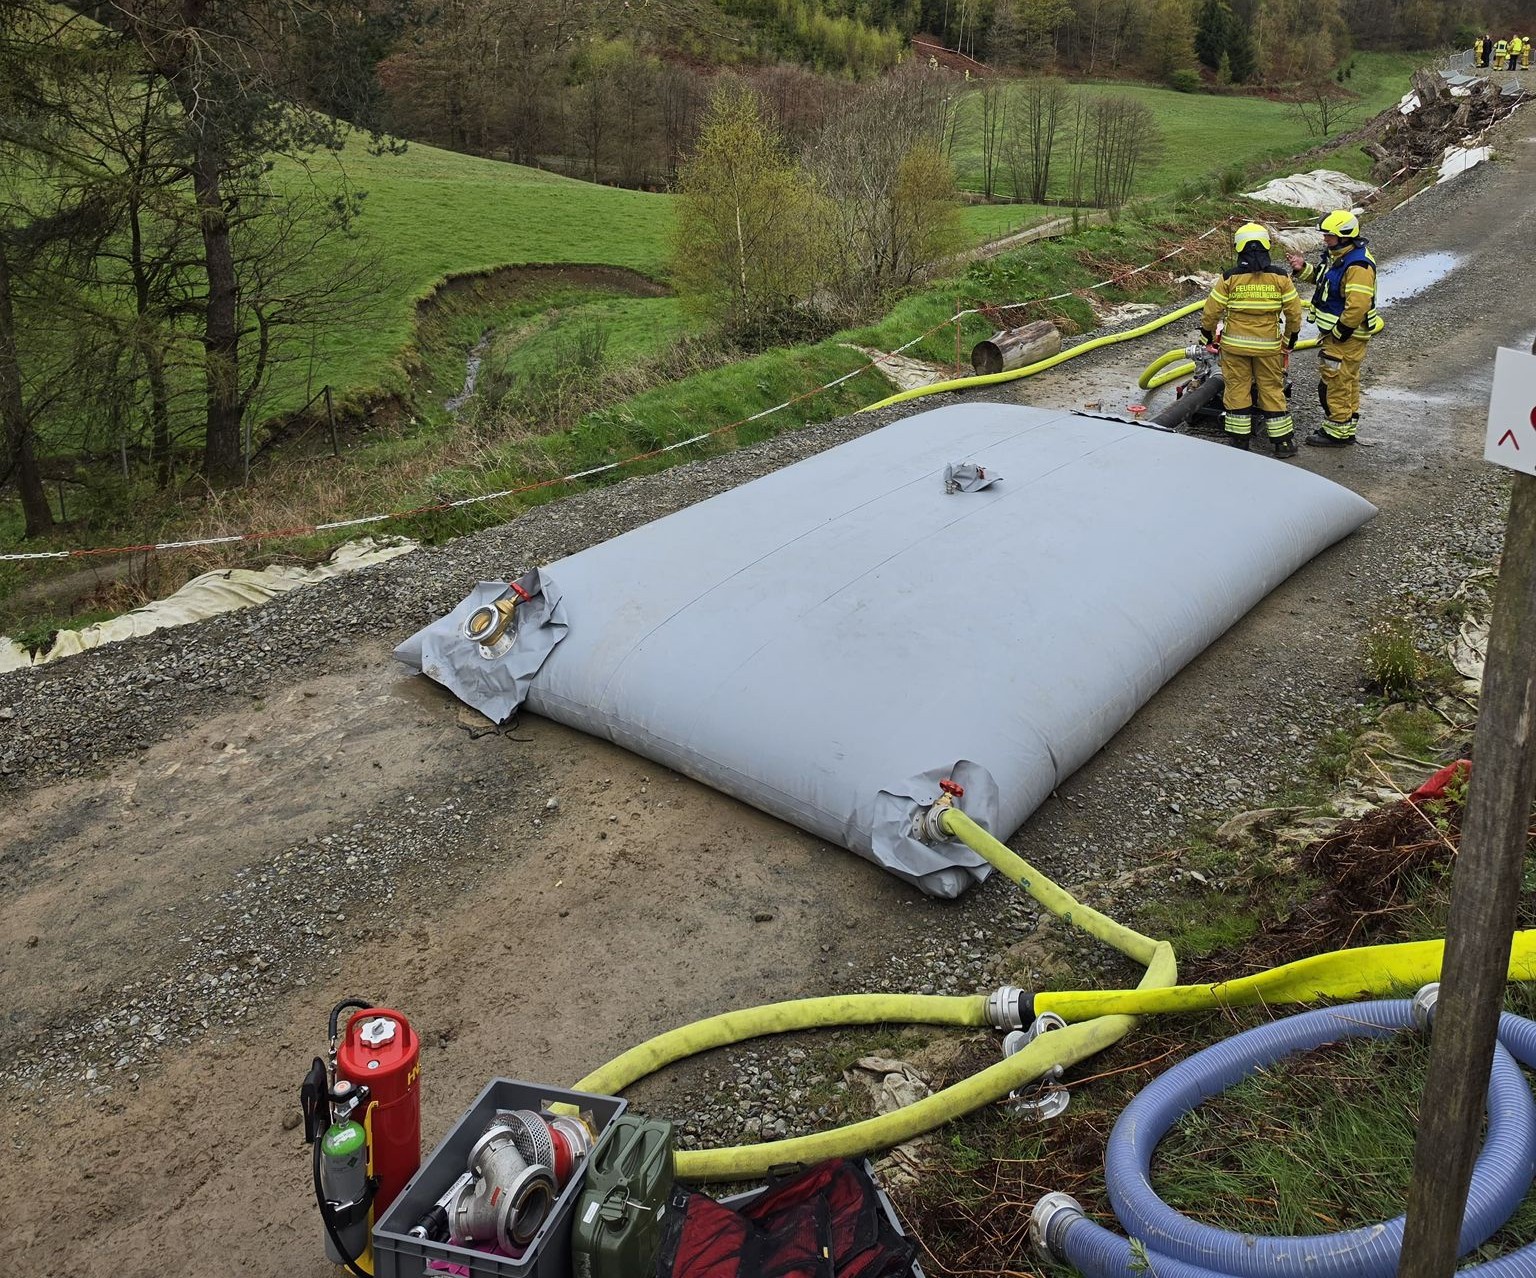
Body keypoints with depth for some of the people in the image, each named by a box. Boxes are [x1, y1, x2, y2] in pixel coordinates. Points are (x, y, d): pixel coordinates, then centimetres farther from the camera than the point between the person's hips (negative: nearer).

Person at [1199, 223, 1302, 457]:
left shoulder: (1229, 278, -8)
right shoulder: (1280, 277, -4)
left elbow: (1212, 310, -3)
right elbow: (1294, 310, 2)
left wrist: (1207, 332, 15)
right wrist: (1291, 335, 18)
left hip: (1235, 344, -1)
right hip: (1268, 345, 1)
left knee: (1237, 390, 8)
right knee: (1272, 390, 9)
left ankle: (1239, 439, 12)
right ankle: (1283, 441, 14)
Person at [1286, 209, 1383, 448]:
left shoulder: (1358, 266, -26)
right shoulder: (1334, 253, 6)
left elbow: (1358, 306, -30)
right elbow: (1320, 274, 24)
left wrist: (1338, 333, -22)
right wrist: (1303, 269, 3)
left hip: (1346, 335, -10)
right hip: (1332, 330, 10)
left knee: (1336, 383, -3)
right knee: (1345, 381, 20)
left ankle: (1337, 433, 7)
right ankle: (1346, 428, 33)